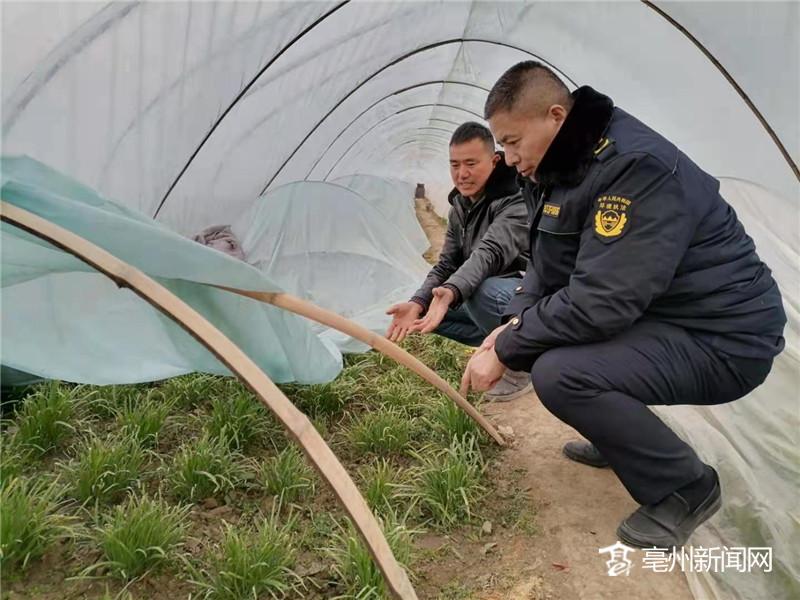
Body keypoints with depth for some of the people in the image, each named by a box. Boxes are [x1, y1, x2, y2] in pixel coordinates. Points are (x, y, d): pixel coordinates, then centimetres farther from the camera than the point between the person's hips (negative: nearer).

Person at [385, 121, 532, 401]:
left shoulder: (517, 200, -23)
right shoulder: (460, 208, 4)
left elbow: (490, 253, -40)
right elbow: (446, 264, 2)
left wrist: (452, 292, -58)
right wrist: (417, 303, -16)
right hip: (496, 294, 8)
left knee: (484, 290, -38)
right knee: (430, 308, -2)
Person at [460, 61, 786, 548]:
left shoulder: (637, 166, -26)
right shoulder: (558, 168, 3)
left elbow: (600, 301, -31)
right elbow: (549, 269, 11)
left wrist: (506, 352, -21)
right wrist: (515, 324, -6)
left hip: (725, 339, -9)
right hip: (654, 318, 9)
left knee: (559, 374, -27)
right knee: (536, 335, 8)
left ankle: (686, 486, -3)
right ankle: (617, 438, 23)